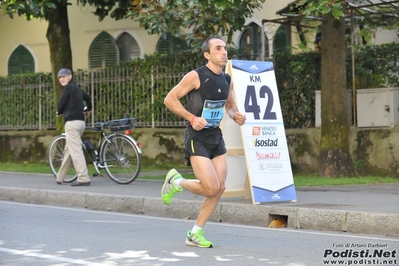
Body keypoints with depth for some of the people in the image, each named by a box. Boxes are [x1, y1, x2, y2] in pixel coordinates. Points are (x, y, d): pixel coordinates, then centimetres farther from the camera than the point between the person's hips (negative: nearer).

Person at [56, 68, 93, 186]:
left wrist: (59, 112, 14)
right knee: (68, 150, 15)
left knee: (76, 151, -12)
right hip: (80, 122, 10)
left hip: (72, 122, -10)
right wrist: (88, 109, 57)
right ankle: (60, 177, 23)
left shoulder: (68, 87, -8)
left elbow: (60, 104, -9)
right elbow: (87, 97, 37)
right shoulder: (77, 88, 20)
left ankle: (83, 178, -18)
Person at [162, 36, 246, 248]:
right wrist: (191, 118, -22)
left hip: (216, 137, 7)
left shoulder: (227, 80, 7)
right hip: (197, 138, -7)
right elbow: (169, 99, -12)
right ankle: (176, 182, 14)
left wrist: (236, 116, 1)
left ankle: (195, 234, 13)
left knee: (220, 188, 1)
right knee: (211, 188, -16)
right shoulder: (196, 76, -14)